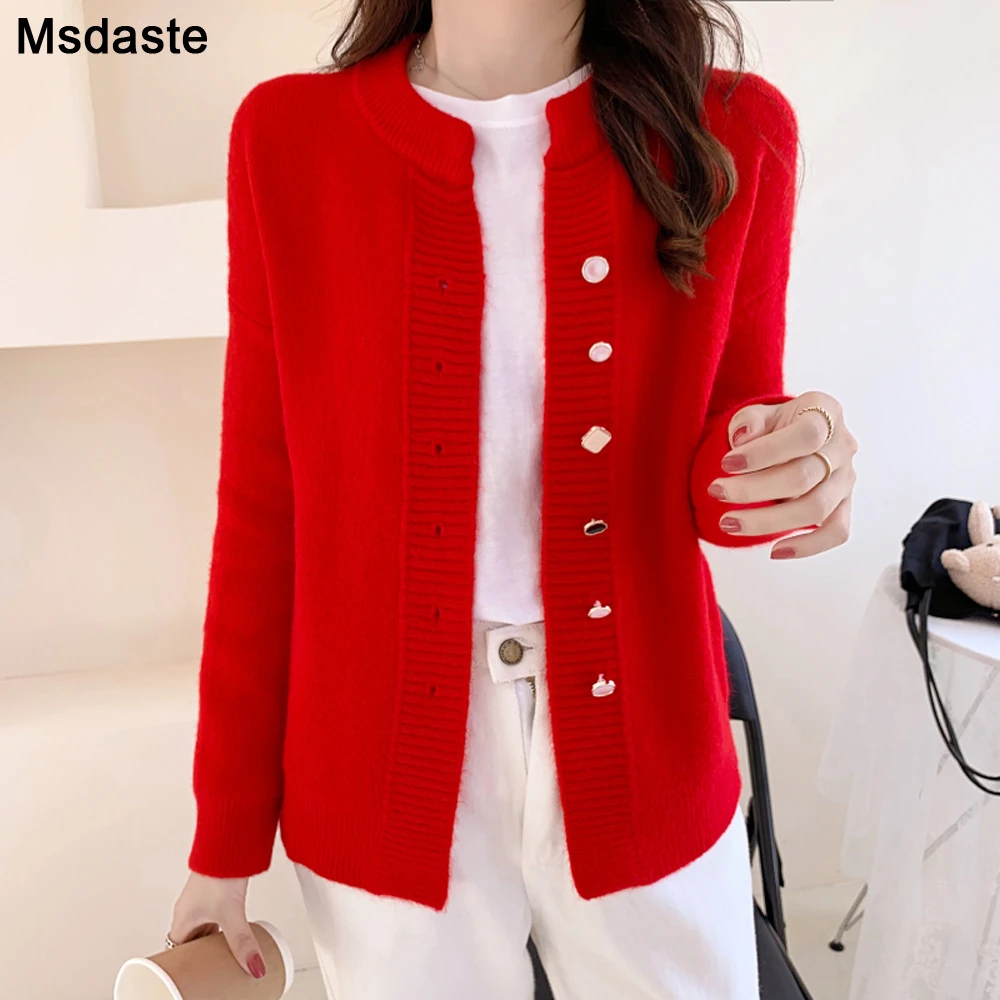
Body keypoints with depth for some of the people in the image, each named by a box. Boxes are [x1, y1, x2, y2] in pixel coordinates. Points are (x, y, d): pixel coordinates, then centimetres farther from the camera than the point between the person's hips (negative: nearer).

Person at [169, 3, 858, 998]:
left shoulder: (730, 133, -5)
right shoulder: (289, 137, -6)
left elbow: (721, 455, 4)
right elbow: (261, 506, -3)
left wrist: (787, 468, -22)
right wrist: (225, 842, 1)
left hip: (645, 769, 2)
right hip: (383, 788, 0)